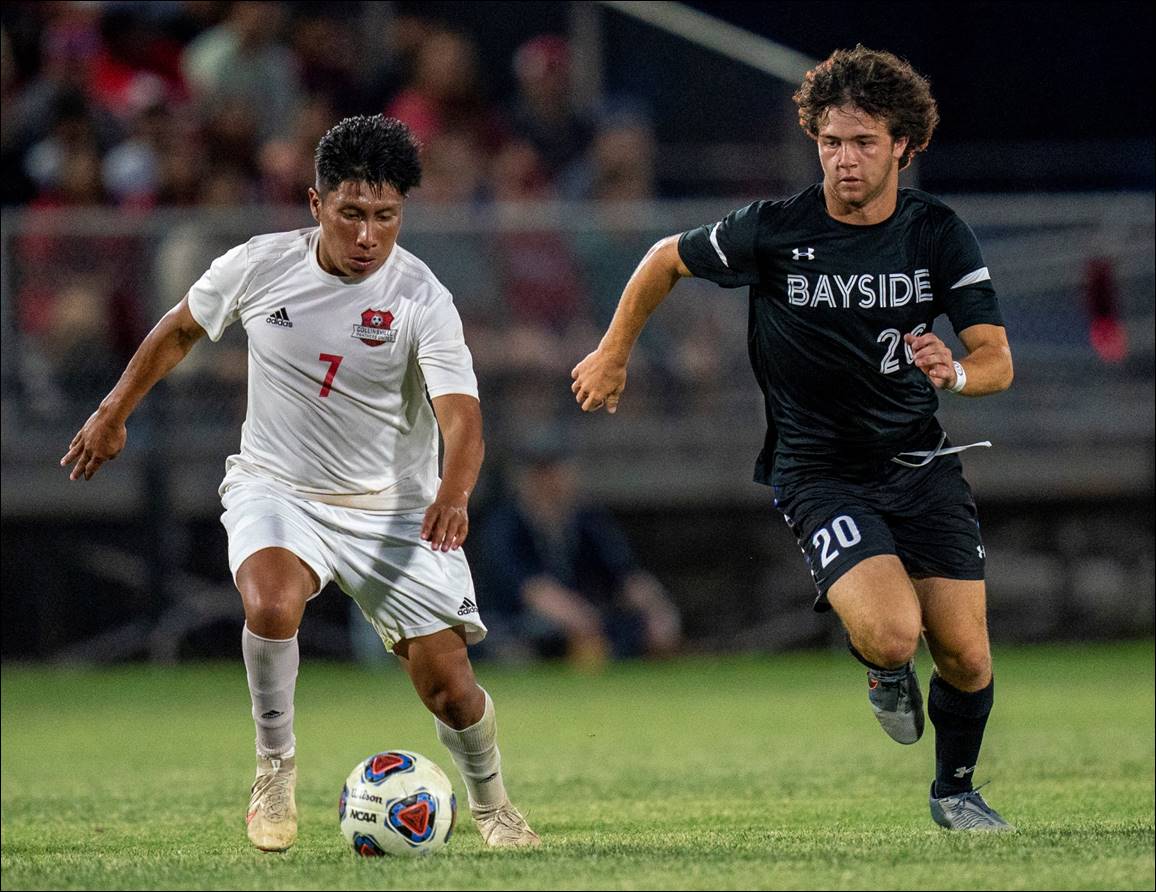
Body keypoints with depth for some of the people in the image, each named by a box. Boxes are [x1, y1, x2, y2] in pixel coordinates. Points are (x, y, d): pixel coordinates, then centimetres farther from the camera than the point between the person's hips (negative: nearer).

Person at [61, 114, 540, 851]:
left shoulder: (421, 299, -18)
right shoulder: (259, 267, -10)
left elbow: (462, 418, -27)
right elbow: (181, 329, 10)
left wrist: (453, 496, -47)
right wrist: (114, 413, 16)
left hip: (392, 507, 0)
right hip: (275, 486, 0)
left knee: (448, 686, -3)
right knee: (271, 603, -33)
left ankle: (492, 805, 29)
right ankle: (276, 769, -10)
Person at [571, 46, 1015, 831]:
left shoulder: (938, 233, -5)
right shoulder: (774, 231, -12)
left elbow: (998, 361, -6)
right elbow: (668, 260, 7)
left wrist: (956, 372, -29)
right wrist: (613, 353, 14)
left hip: (920, 463, 3)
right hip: (818, 468, -3)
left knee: (966, 656, -2)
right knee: (892, 635, -24)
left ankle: (956, 789, 28)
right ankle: (884, 672, 15)